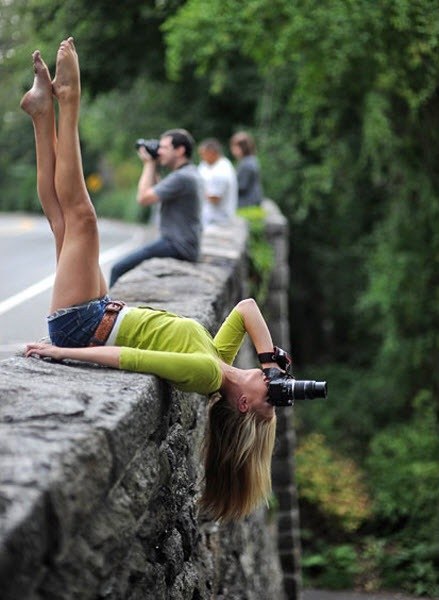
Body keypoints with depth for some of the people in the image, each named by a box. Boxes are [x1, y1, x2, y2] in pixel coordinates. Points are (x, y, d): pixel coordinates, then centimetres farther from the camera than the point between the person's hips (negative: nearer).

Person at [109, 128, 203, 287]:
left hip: (177, 247, -11)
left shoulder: (182, 177, -19)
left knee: (119, 268, -13)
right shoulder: (189, 172, 14)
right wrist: (152, 166, 13)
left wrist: (149, 164, -6)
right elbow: (155, 193, 23)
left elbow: (143, 198, -18)